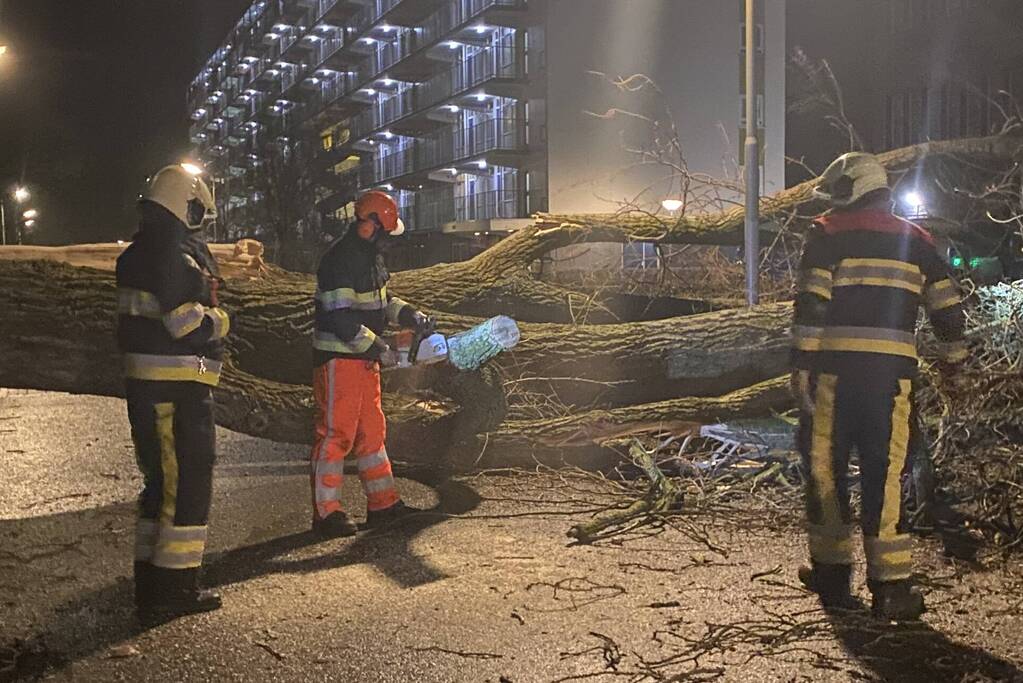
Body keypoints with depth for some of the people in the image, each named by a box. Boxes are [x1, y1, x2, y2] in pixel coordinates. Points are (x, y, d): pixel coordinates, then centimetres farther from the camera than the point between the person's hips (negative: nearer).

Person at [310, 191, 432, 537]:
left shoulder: (371, 257, 12)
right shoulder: (340, 261, -20)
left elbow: (382, 300, 24)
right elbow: (341, 319, -25)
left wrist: (411, 316, 8)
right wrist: (379, 349, -22)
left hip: (365, 359, 10)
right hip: (339, 359, -10)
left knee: (372, 430, 14)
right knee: (336, 434, -5)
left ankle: (383, 504, 23)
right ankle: (326, 513, 3)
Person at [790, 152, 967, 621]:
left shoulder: (828, 234, 3)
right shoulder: (915, 239, 15)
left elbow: (811, 304, -8)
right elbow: (947, 308, 15)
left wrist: (800, 364, -7)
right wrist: (953, 354, 29)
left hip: (834, 365, -3)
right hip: (894, 368, 3)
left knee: (825, 467, 10)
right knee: (886, 474, 3)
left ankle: (832, 570, 17)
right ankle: (891, 585, 0)